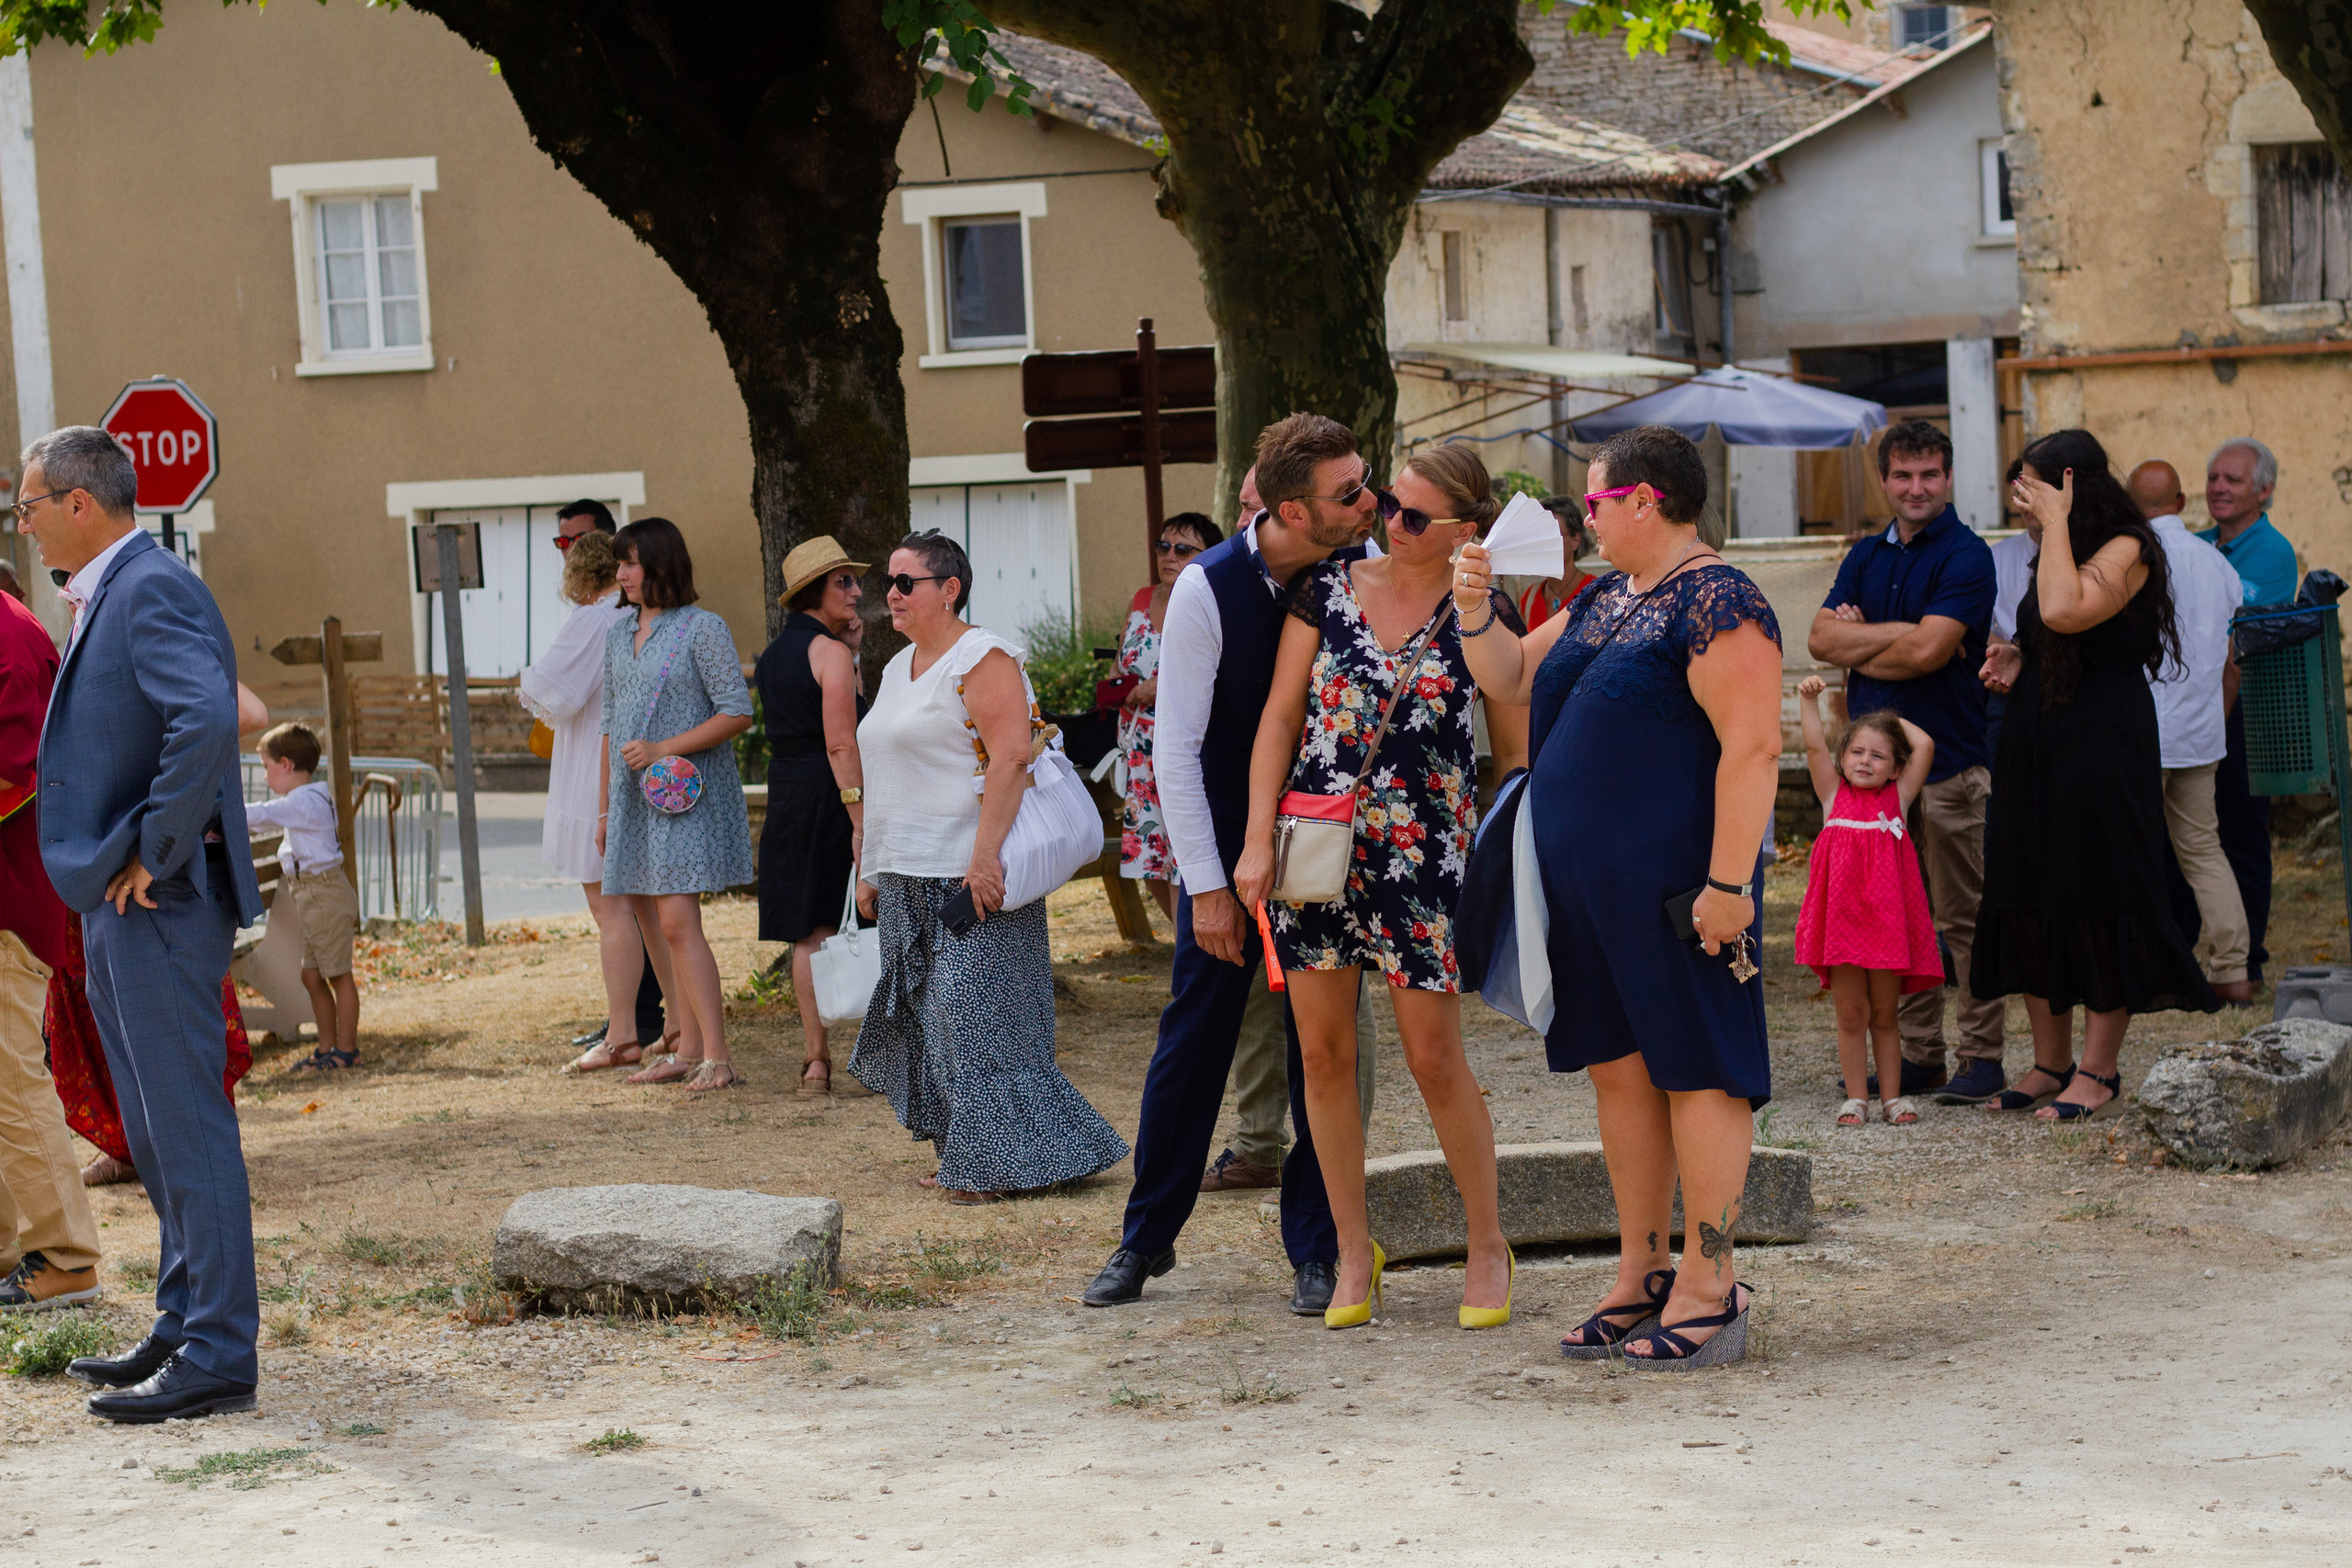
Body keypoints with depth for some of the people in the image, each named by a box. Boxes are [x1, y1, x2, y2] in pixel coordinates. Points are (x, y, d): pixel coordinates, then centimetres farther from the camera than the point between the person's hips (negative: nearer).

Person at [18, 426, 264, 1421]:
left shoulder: (153, 591, -16)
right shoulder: (105, 597, 17)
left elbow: (205, 719, -31)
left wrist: (154, 855, -24)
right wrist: (109, 870, 15)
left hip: (157, 904, -11)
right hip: (121, 904, 11)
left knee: (188, 1127, -7)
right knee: (156, 1129, 17)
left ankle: (218, 1358, -4)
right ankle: (183, 1328, 26)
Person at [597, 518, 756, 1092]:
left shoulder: (702, 629, -6)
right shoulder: (618, 636, 15)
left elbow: (738, 711, -11)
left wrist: (664, 750, -18)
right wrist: (604, 808, 17)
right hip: (633, 799, 8)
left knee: (678, 921, -16)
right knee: (652, 925, 7)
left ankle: (717, 1059, -16)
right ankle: (688, 1049, 13)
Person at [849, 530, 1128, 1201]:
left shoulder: (983, 660, -10)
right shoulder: (898, 668, 18)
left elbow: (1010, 760, -20)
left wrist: (985, 856, -27)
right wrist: (871, 870, 20)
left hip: (968, 876, -9)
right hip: (909, 880, 9)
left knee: (976, 1016, -8)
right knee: (927, 1018, 8)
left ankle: (1001, 1163, -3)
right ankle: (959, 1156, 14)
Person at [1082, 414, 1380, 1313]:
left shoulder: (1362, 571, -5)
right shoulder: (1209, 589, -15)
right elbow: (1176, 750, -11)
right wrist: (1207, 886, -12)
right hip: (1228, 853, -2)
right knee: (1192, 1042, 4)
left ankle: (1315, 1250, 12)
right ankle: (1147, 1237, 18)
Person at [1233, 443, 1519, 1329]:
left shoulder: (1480, 613, 0)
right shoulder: (1329, 591, 3)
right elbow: (1280, 717, 3)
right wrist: (1257, 839, -3)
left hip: (1424, 851, -2)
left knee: (1434, 1057, -1)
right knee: (1323, 1052, 3)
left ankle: (1488, 1247, 15)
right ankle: (1353, 1255, 15)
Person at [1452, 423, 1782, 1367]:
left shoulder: (1717, 606, -13)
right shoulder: (1604, 603, 16)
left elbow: (1752, 747, -19)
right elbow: (1510, 677, 25)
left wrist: (1728, 881, -23)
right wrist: (1474, 612, 5)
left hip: (1674, 887, -9)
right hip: (1587, 884, 9)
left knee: (1693, 1071, -4)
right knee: (1619, 1069, 11)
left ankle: (1710, 1288, -1)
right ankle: (1641, 1275, 19)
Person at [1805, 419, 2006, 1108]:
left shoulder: (1965, 555, -6)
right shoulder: (1867, 555, 15)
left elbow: (1927, 651, -17)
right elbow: (1821, 638, 4)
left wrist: (1858, 648, -1)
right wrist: (1896, 635, -9)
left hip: (1949, 760, -6)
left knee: (1963, 917, -3)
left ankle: (1981, 1057, 2)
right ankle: (1916, 1056, 16)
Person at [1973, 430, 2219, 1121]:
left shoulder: (2125, 550, -12)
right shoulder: (2059, 551, 14)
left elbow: (2063, 612, -29)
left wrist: (2056, 521, -21)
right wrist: (2017, 659, 4)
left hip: (2104, 747, -9)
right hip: (2035, 746, 9)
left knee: (2099, 896, -3)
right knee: (2032, 899, 9)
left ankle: (2098, 1070, 4)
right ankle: (2050, 1063, 18)